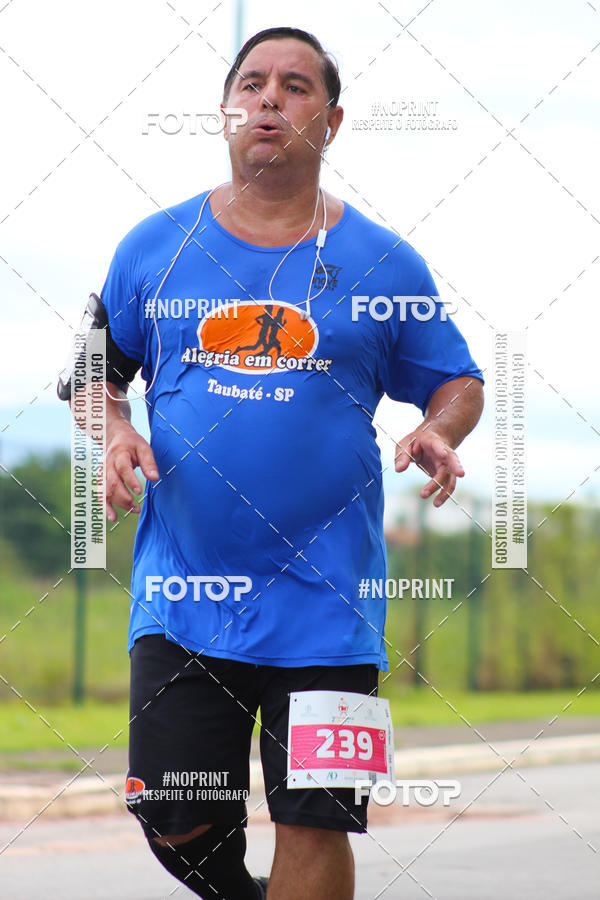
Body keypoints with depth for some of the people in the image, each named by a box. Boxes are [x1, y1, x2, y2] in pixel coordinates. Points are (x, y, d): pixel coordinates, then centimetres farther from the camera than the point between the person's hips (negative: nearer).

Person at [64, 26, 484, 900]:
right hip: (182, 592, 2)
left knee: (314, 826, -4)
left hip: (325, 605, -1)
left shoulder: (383, 263, 4)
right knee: (175, 820, 1)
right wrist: (114, 432, -6)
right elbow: (97, 370, 15)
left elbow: (458, 382, 11)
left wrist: (439, 434, -11)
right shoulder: (155, 247, 7)